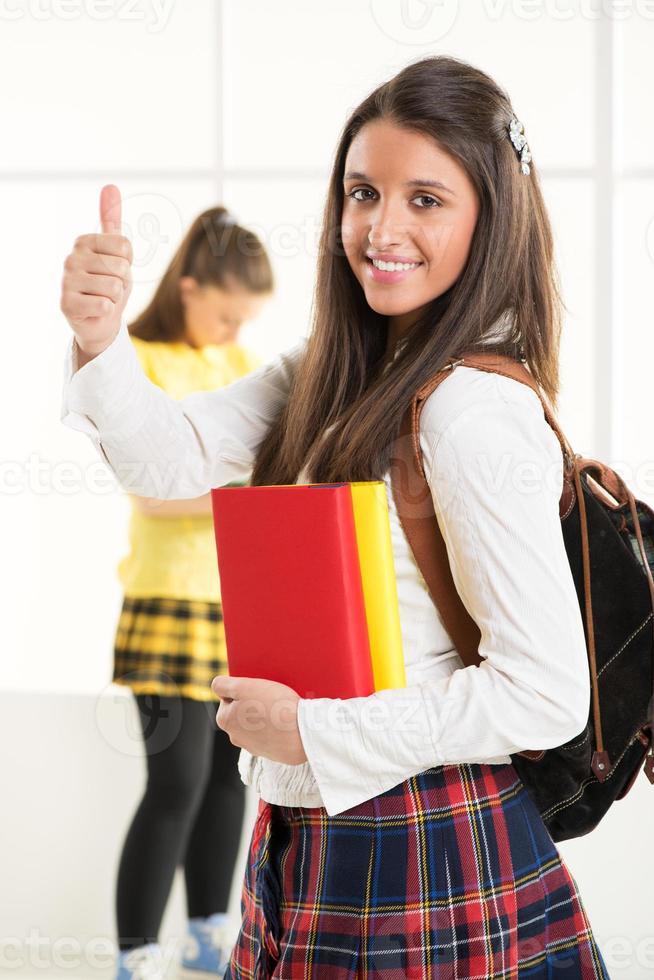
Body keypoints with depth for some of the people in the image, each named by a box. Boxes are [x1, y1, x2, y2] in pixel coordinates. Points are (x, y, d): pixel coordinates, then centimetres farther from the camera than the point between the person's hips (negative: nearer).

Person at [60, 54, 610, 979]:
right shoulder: (333, 373, 7)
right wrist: (100, 339, -21)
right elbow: (182, 454, -2)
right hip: (309, 841, 8)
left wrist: (312, 731, -18)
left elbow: (548, 693, -23)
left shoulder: (478, 413, -20)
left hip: (425, 862, -8)